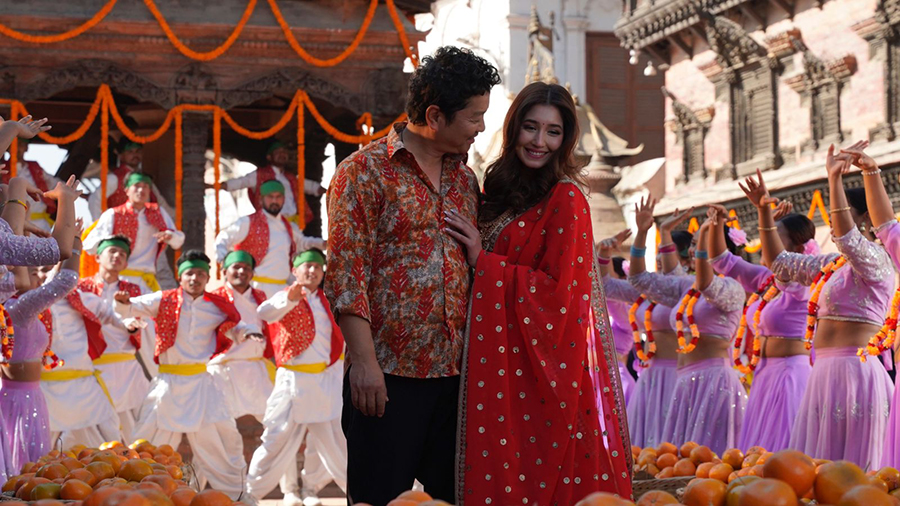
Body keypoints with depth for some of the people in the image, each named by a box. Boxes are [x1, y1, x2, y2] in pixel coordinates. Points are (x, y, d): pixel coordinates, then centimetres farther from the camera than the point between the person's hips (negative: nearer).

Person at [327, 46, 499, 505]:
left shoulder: (465, 179, 16)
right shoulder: (366, 171, -4)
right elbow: (346, 274, -10)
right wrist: (364, 362, -16)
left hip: (455, 375, 6)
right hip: (388, 374, -6)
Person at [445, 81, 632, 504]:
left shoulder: (565, 198, -10)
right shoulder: (504, 191, 12)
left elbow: (559, 288, -16)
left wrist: (483, 261, -13)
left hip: (548, 359, -7)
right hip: (505, 362, 7)